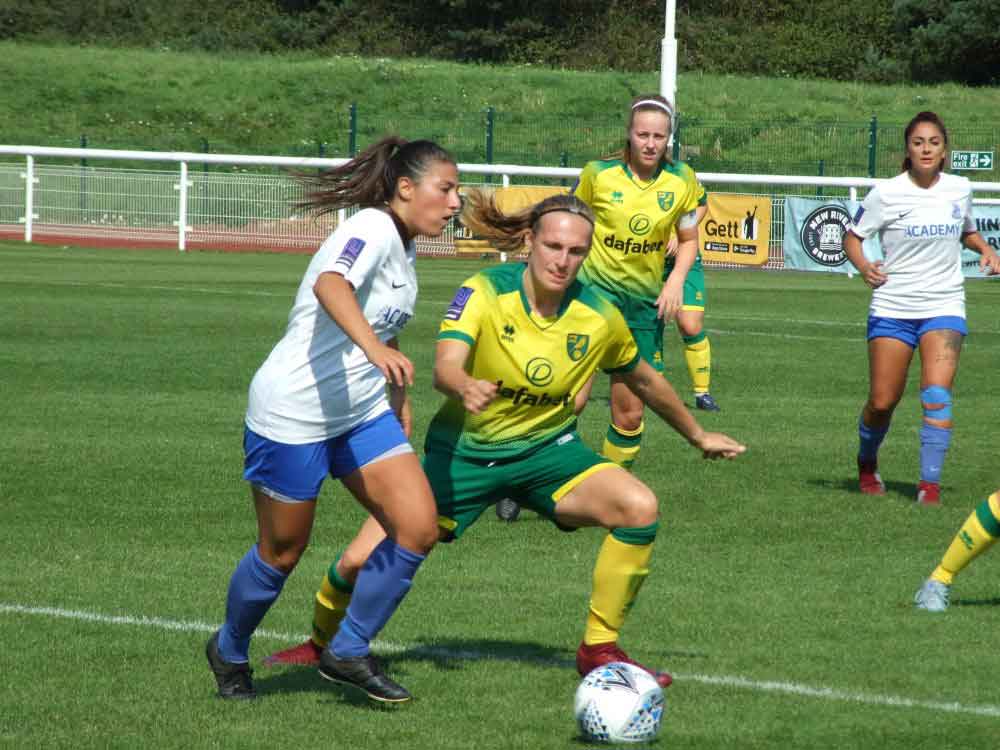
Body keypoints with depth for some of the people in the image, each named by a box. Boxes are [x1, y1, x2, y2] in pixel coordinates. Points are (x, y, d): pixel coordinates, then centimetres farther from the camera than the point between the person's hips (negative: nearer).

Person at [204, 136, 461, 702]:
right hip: (293, 414, -8)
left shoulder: (404, 249, 10)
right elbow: (330, 286, -40)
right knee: (283, 552, 5)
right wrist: (375, 348, -56)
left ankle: (350, 653, 7)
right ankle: (230, 652, 32)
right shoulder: (373, 230, -18)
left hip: (362, 412, 8)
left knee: (419, 527, -7)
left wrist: (399, 400, 32)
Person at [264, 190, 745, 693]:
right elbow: (445, 367, -34)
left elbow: (645, 380, 10)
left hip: (546, 449, 2)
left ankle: (598, 650, -8)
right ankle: (322, 644, 24)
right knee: (360, 562, -11)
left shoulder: (599, 317, -10)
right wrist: (465, 388, -58)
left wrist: (698, 435, 22)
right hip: (464, 451, -2)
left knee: (639, 508, -25)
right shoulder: (485, 294, -19)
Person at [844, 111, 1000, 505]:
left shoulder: (960, 189, 4)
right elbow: (852, 236, 1)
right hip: (892, 306, -1)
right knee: (882, 401, 2)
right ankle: (867, 464, 32)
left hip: (944, 307, 1)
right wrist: (863, 265, -19)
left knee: (937, 392, -19)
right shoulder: (887, 193, -7)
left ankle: (930, 483, -17)